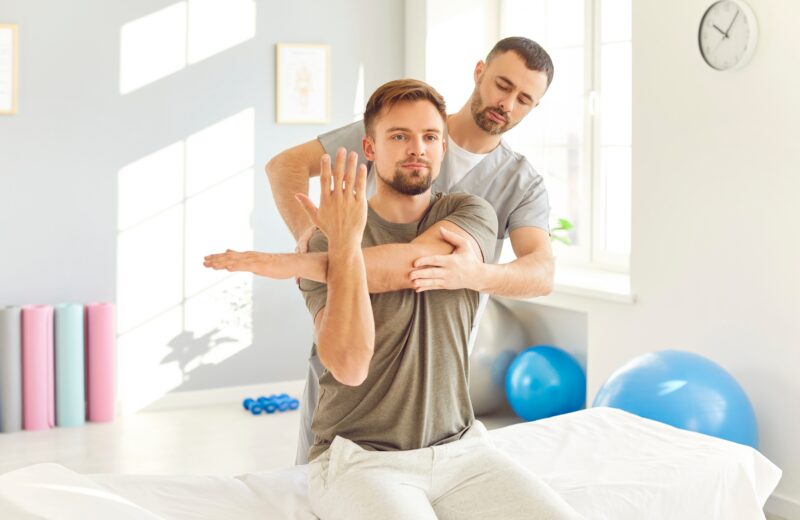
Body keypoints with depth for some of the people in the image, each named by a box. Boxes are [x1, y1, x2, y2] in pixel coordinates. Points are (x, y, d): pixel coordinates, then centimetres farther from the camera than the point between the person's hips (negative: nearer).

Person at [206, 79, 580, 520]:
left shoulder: (470, 214, 4)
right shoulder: (330, 241, -5)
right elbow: (349, 366, -18)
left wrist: (299, 263, -19)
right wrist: (344, 245, -24)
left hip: (460, 447, 3)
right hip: (360, 459, -3)